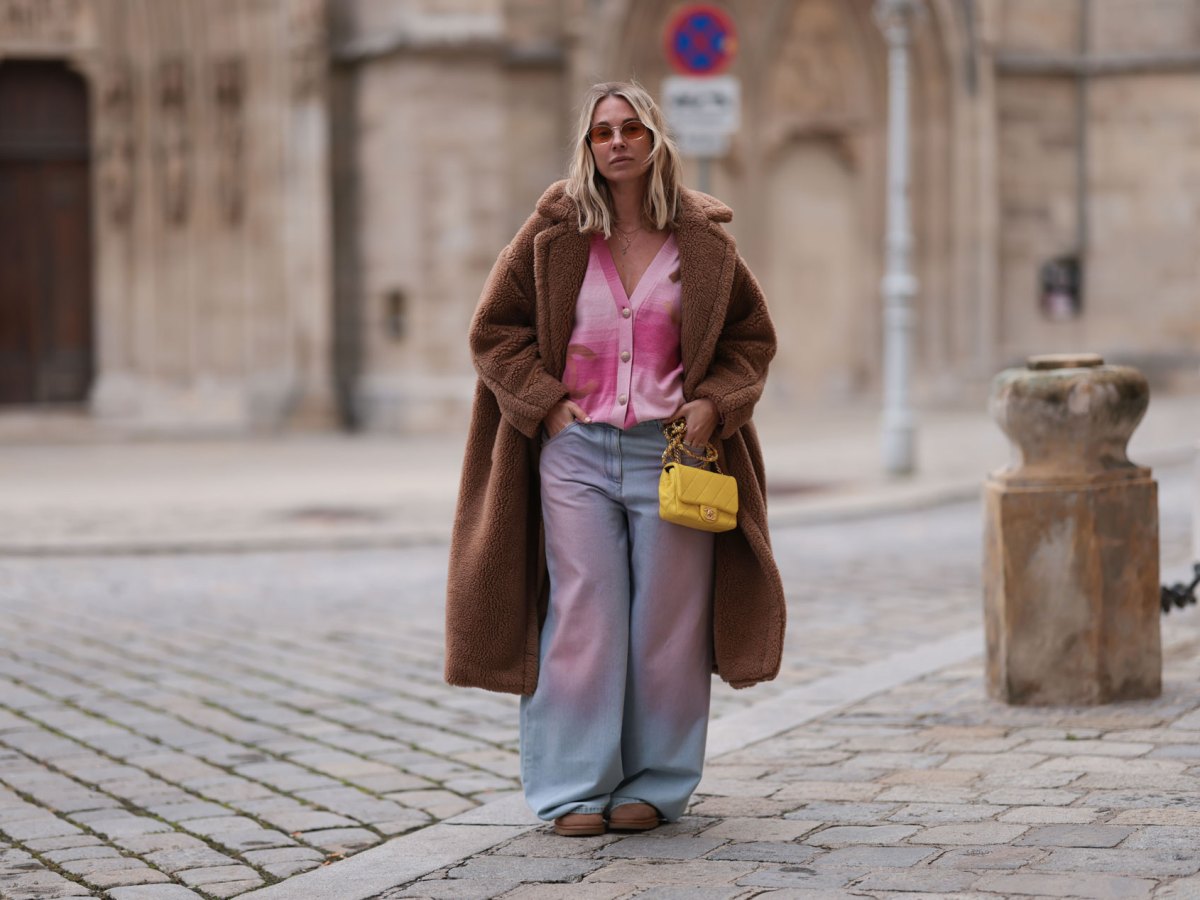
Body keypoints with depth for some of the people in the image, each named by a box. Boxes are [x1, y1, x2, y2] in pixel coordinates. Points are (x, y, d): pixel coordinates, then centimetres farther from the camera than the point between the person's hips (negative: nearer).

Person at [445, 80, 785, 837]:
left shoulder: (702, 239, 5)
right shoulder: (553, 235, 3)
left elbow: (753, 334, 13)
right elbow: (495, 329, 7)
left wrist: (714, 404, -2)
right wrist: (546, 403, -4)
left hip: (670, 452, 1)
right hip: (576, 450, -1)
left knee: (666, 625, 3)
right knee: (582, 619, -1)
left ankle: (655, 786, 13)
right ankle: (575, 789, 6)